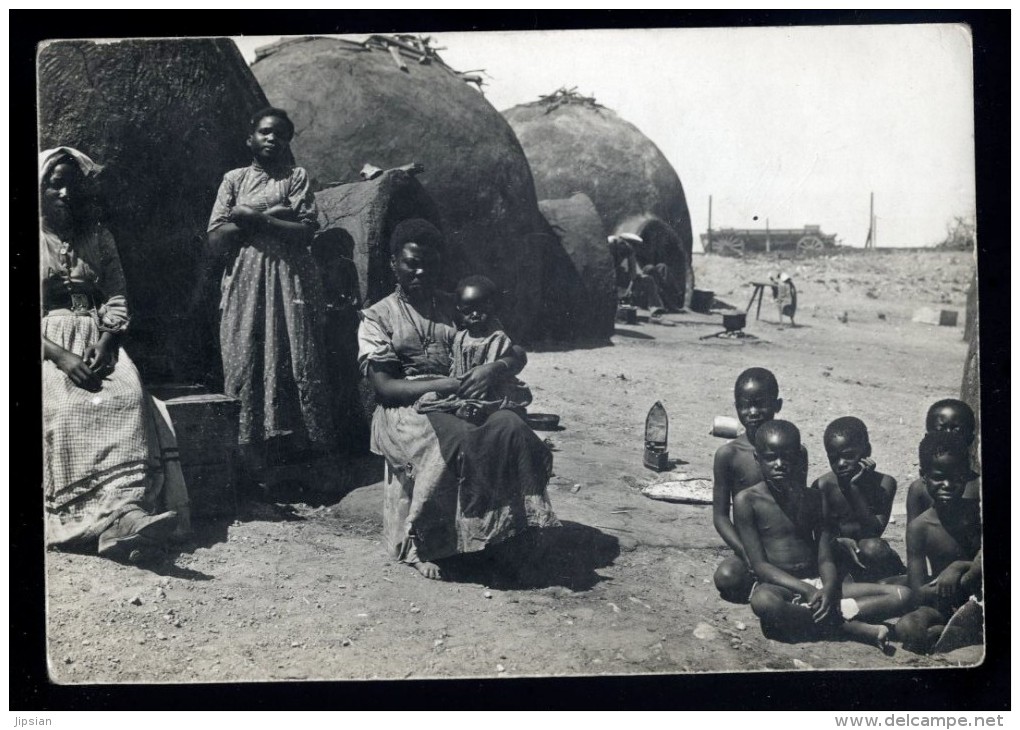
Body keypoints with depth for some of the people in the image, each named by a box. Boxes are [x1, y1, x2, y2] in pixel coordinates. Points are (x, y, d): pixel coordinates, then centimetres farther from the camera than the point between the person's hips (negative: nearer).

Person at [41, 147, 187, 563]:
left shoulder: (98, 238, 17)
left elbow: (117, 298, 9)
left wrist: (104, 345, -12)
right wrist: (61, 356, -17)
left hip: (97, 344, 2)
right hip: (49, 345, -2)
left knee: (128, 397, -31)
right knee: (65, 407, -34)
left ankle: (125, 512, -47)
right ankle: (114, 516, -46)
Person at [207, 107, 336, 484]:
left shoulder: (297, 177, 10)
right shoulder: (234, 179, 14)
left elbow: (306, 231, -4)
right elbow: (216, 239, 4)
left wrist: (254, 217, -10)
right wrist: (272, 217, -5)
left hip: (289, 280, -1)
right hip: (244, 282, 1)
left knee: (295, 360, -5)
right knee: (245, 362, -5)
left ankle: (297, 448, 0)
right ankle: (251, 461, -4)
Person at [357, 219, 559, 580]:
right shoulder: (377, 317, 10)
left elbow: (517, 353, 13)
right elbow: (384, 387, -4)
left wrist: (497, 368, -12)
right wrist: (443, 386, -18)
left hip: (463, 403, 3)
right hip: (406, 409, -3)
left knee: (511, 426, -31)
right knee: (453, 439, -37)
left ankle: (513, 529, -22)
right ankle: (422, 545, -24)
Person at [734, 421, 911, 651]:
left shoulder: (814, 499, 9)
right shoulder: (747, 501, -3)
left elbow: (825, 559, 3)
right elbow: (760, 565, -9)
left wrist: (829, 589, -20)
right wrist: (806, 590, -21)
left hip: (818, 583, 5)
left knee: (902, 595, -10)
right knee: (763, 601, -43)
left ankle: (800, 617, -23)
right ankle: (850, 627, -24)